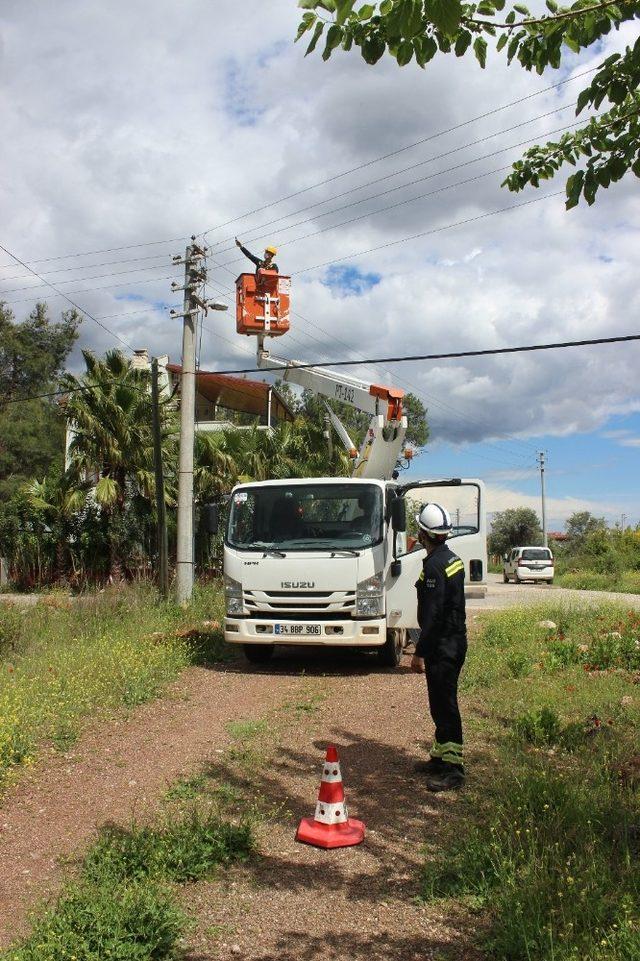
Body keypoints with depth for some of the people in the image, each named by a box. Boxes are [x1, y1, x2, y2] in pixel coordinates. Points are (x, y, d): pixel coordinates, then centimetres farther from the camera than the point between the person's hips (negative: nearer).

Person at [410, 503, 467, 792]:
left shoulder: (434, 565, -19)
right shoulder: (452, 558, 12)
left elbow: (433, 614, -23)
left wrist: (420, 652, -19)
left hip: (443, 646, -10)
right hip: (454, 641, 10)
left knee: (444, 704, -5)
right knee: (441, 703, 18)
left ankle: (452, 768, 0)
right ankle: (441, 756, 28)